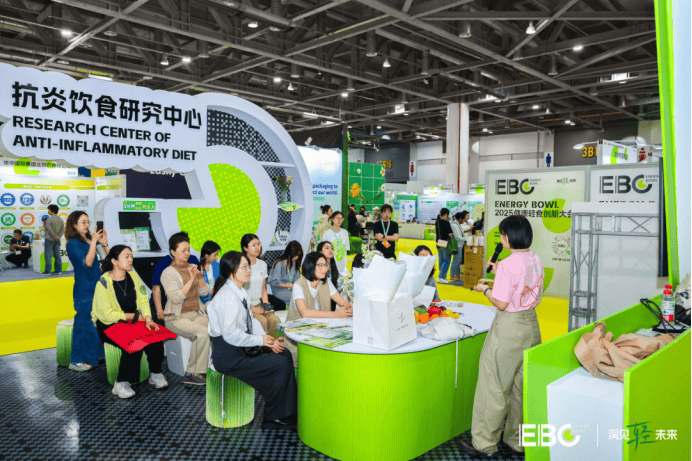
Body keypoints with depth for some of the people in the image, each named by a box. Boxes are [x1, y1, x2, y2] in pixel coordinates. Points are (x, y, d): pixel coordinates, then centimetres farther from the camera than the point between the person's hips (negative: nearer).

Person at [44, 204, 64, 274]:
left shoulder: (49, 219, -12)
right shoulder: (60, 219, 8)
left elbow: (49, 229, -19)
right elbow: (62, 229, 3)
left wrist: (55, 236, -14)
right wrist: (59, 236, -3)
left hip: (49, 239, -6)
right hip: (57, 240, 6)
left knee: (48, 255, -2)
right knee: (57, 255, 10)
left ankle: (47, 271, -2)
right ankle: (58, 270, 11)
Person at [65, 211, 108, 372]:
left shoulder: (89, 240, 11)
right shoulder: (73, 244, -9)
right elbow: (87, 262, -21)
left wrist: (104, 244, -5)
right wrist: (94, 242, -19)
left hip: (97, 288, 7)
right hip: (84, 290, -7)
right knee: (84, 324, -2)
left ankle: (96, 355, 25)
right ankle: (76, 361, 8)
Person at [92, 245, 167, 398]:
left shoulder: (133, 276, 4)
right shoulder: (104, 282, -14)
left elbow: (143, 301, 1)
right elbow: (107, 315, -16)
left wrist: (148, 319, -18)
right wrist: (135, 316, -12)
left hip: (133, 322, 5)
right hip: (108, 325, -5)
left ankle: (155, 374, 0)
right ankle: (121, 384, -14)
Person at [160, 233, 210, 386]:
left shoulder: (193, 268, 13)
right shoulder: (168, 273, -5)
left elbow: (204, 293, 10)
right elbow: (175, 298, -19)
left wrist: (200, 277, -6)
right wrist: (191, 280, -21)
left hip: (196, 314, 5)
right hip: (176, 317, -5)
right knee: (203, 333, -31)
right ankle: (191, 374, -18)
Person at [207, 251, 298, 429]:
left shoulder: (241, 293, 11)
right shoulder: (227, 296, -19)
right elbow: (230, 334, -26)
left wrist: (268, 341, 1)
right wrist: (260, 341, -17)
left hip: (242, 348, 9)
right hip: (229, 357, -9)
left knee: (285, 353, 0)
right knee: (280, 364, -16)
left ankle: (289, 413, 5)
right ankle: (272, 419, 0)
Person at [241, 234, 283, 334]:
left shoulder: (262, 264, 14)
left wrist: (265, 304, 1)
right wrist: (252, 308, -15)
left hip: (259, 303, 5)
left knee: (275, 320, -23)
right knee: (262, 321, -31)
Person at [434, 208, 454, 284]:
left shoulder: (437, 222, 6)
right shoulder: (446, 222, -16)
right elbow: (450, 233, -18)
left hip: (439, 242, 8)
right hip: (445, 243, -8)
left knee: (441, 261, 14)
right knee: (446, 261, -1)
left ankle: (443, 277, 23)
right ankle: (441, 277, -6)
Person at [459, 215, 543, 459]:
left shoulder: (508, 264, -21)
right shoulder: (536, 260, 3)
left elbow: (502, 303, -19)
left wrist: (485, 289, -2)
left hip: (509, 327, -8)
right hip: (531, 324, 8)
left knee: (495, 386, 4)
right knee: (522, 385, 17)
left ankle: (485, 443, 15)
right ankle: (518, 439, 30)